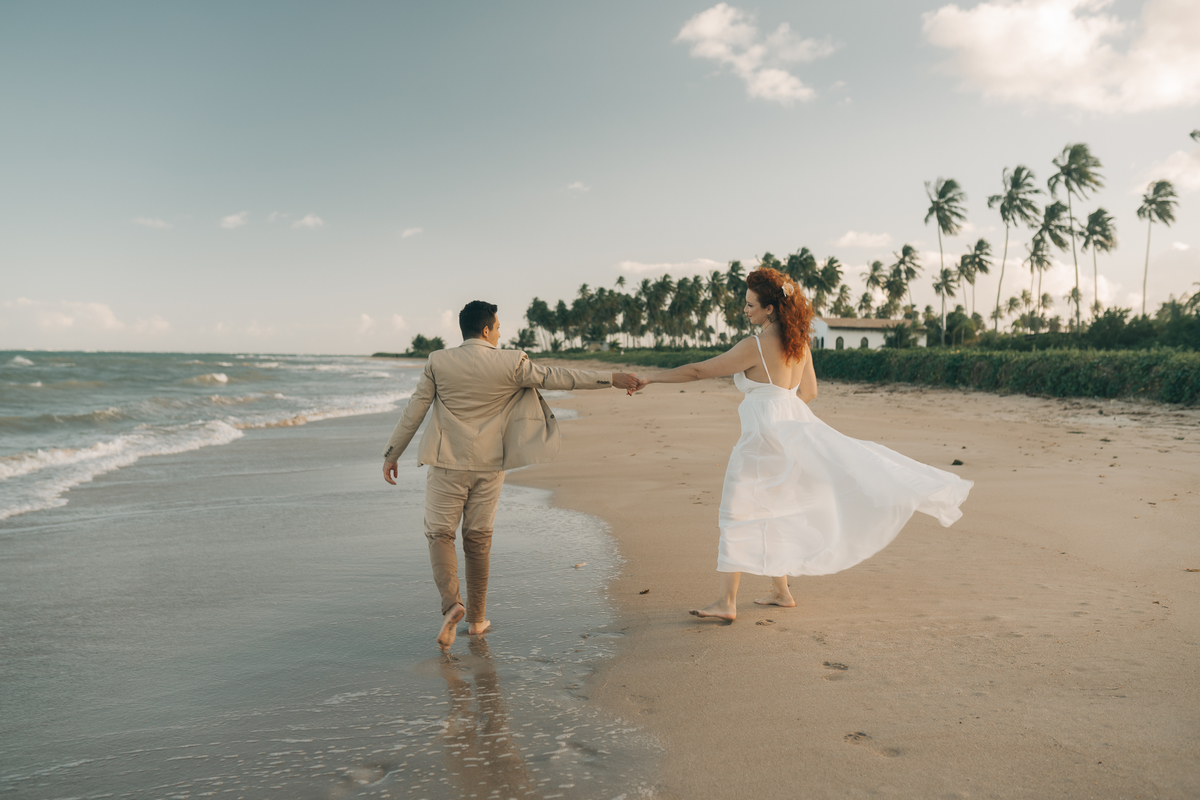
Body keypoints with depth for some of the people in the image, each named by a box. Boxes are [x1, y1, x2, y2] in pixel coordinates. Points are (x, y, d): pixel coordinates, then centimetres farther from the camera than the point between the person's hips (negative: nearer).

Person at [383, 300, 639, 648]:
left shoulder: (438, 363, -4)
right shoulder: (510, 364, -7)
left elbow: (414, 411, -1)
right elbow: (556, 377, -3)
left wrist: (391, 455, 8)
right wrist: (611, 378, 4)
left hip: (448, 464, -1)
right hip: (488, 465, 1)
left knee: (440, 533, 9)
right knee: (478, 538, 13)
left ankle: (451, 603, -13)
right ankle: (476, 617, 21)